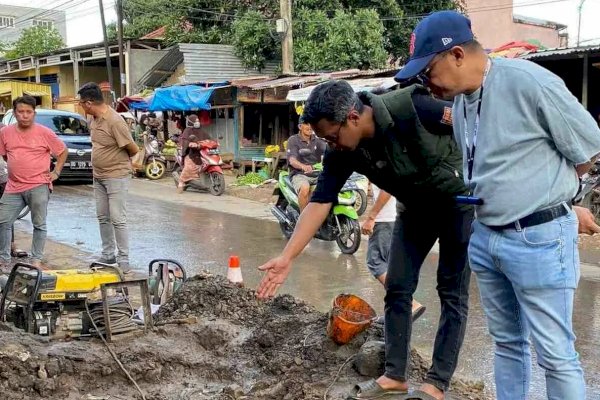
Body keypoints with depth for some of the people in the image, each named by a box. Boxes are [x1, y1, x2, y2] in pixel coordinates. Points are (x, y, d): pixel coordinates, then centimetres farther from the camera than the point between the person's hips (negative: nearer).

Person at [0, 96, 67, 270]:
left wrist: (56, 172, 0)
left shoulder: (44, 133, -5)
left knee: (39, 225, 3)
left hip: (38, 187, -3)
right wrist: (16, 168, 10)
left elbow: (63, 152, 5)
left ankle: (36, 260, 13)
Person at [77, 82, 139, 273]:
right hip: (98, 176, 9)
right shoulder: (94, 119, 4)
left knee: (118, 219, -6)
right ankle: (108, 254, 26)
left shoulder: (114, 121, -22)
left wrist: (119, 159, 1)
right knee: (103, 218, 15)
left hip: (116, 177, -9)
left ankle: (123, 259, 2)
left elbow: (133, 149, -17)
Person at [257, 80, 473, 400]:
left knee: (452, 290, -2)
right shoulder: (341, 154, -17)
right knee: (397, 287, 3)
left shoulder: (408, 107, -33)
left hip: (459, 196, -5)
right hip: (415, 206, 5)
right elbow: (319, 203, -17)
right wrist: (286, 258, -23)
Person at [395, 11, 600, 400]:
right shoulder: (460, 98, 5)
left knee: (555, 353, 2)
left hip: (539, 239, -7)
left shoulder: (530, 82, -19)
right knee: (507, 341, 19)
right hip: (485, 237, 8)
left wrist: (545, 192, 4)